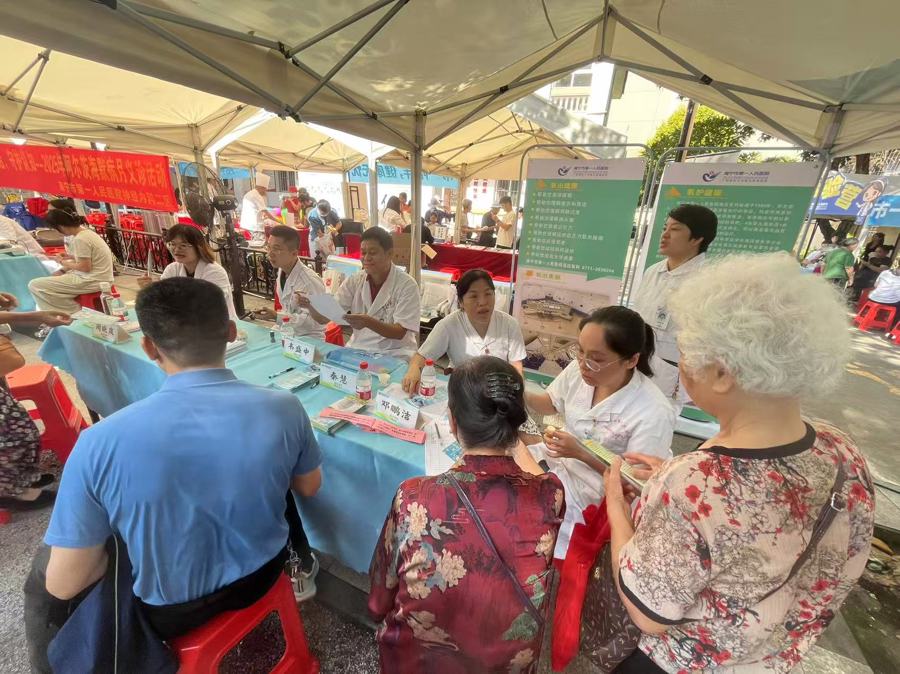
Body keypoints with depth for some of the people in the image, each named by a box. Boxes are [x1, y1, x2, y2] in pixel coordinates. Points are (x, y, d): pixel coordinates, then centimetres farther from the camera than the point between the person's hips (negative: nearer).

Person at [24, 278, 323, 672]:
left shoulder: (103, 441, -28)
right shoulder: (284, 408, -22)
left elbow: (63, 584, -16)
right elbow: (308, 488, -4)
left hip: (171, 611, -1)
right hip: (263, 573, 2)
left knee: (42, 579, 25)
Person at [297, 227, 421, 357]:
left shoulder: (407, 285, -12)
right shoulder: (355, 280, 2)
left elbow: (400, 333, -17)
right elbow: (325, 317, -3)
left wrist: (368, 322, -33)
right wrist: (310, 305, -24)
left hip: (394, 355, -3)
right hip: (358, 349, 4)